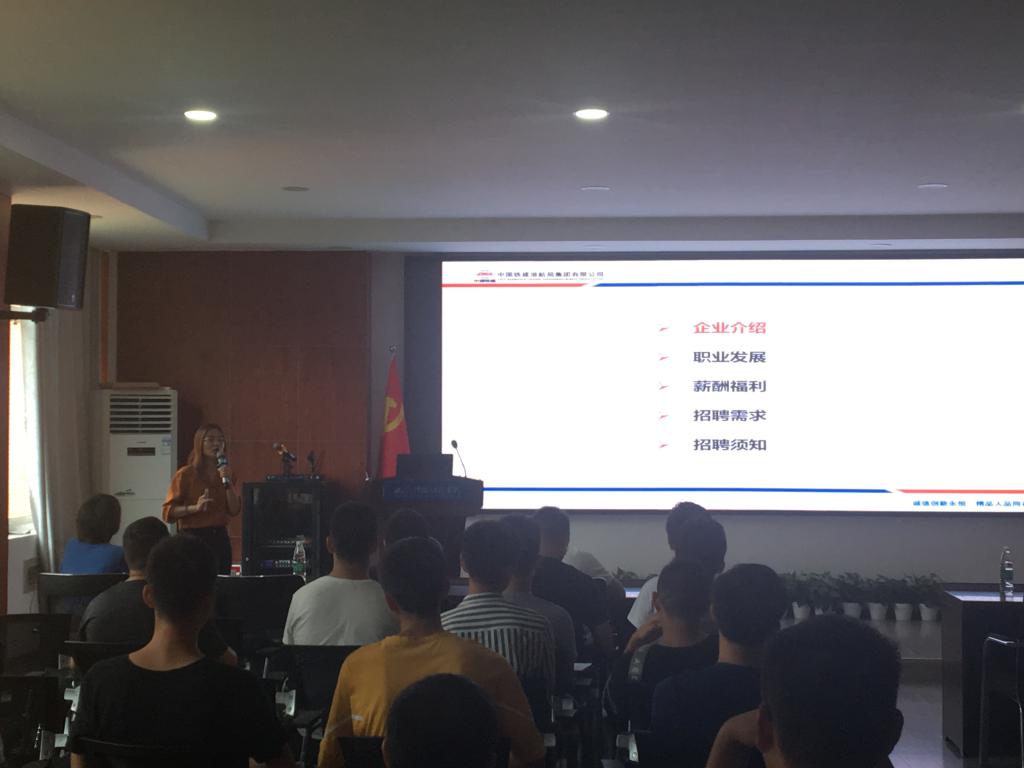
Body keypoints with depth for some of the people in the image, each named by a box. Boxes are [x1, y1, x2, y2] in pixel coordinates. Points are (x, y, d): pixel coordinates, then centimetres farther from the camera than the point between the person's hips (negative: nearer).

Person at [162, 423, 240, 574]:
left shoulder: (226, 473, 12)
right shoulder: (186, 474, -4)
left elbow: (234, 510, 2)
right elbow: (168, 512, -9)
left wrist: (228, 482, -7)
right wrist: (195, 508, -22)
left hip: (220, 538, 5)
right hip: (193, 537, -5)